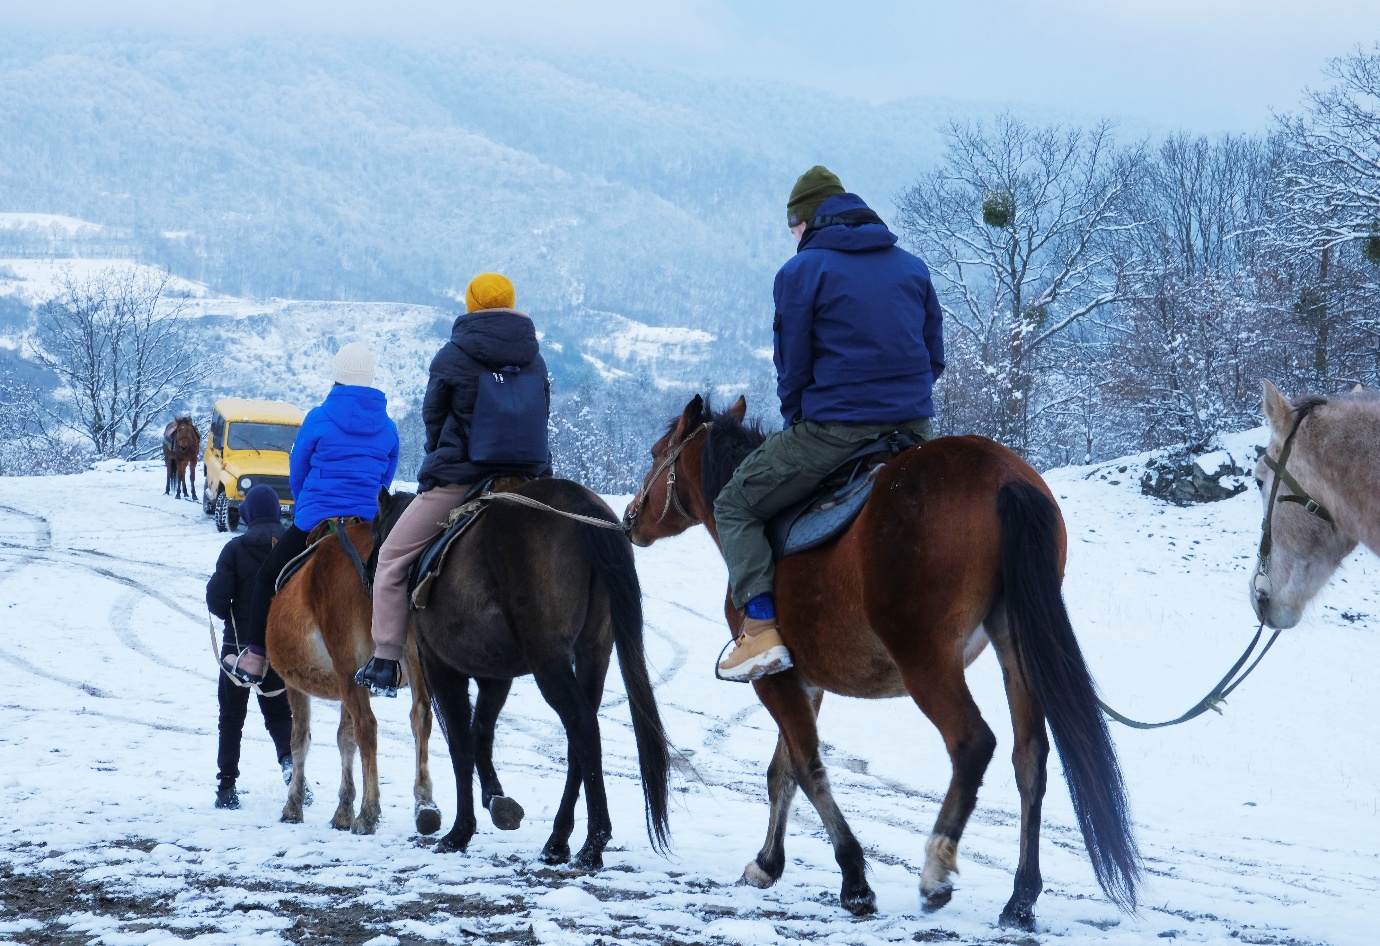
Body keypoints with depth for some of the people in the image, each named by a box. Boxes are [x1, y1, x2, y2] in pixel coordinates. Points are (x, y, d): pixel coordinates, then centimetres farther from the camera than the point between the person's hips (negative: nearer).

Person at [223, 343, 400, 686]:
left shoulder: (319, 419, -6)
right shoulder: (387, 427, 3)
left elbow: (297, 474, 5)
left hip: (315, 521, -3)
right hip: (369, 524, 3)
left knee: (267, 577, 12)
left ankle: (255, 659, 9)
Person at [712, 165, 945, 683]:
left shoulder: (801, 270, -2)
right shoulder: (912, 267, 14)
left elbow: (792, 368, -1)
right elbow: (935, 356, 15)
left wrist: (797, 422, 15)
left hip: (830, 429, -5)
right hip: (916, 428, 6)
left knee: (735, 506, 8)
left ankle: (762, 625, -11)